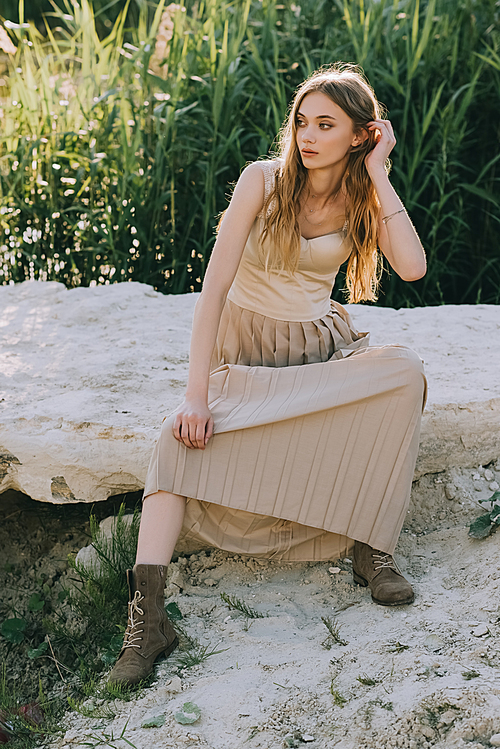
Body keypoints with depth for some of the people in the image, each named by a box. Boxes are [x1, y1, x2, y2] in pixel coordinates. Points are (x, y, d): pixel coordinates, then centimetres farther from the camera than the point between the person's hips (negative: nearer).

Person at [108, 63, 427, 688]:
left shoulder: (362, 197, 0)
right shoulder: (264, 180, -10)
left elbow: (412, 267, -18)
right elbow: (214, 284, -19)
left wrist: (379, 175, -14)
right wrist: (196, 394, -28)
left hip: (323, 347, 3)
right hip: (246, 351, -2)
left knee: (405, 372, -30)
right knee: (185, 434, -33)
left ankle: (371, 546, -22)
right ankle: (147, 617, -41)